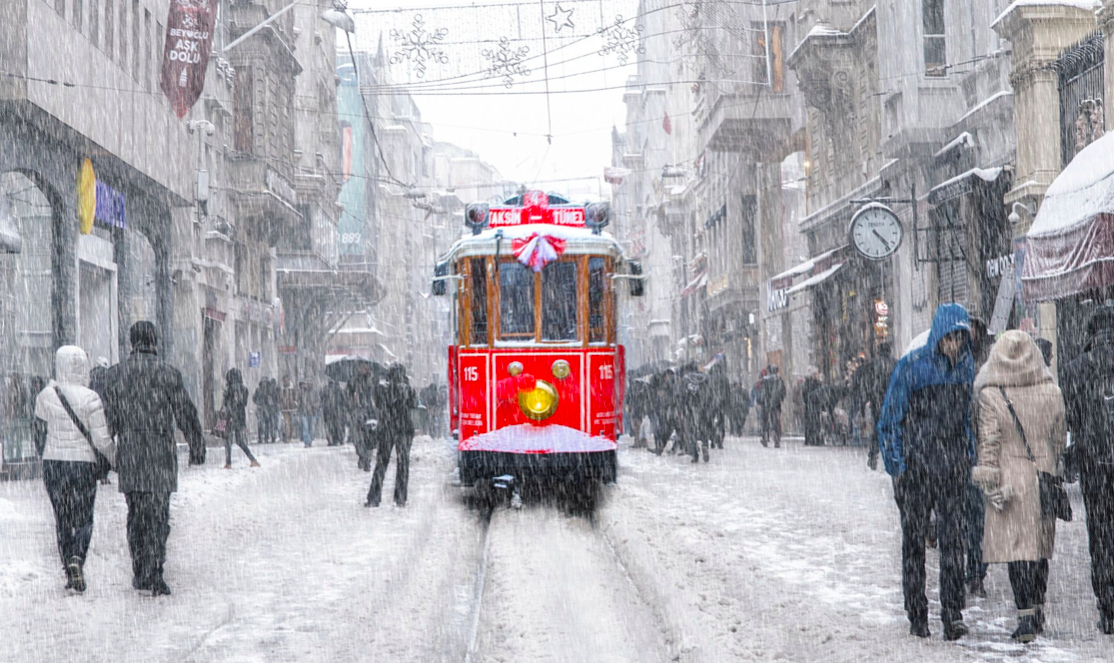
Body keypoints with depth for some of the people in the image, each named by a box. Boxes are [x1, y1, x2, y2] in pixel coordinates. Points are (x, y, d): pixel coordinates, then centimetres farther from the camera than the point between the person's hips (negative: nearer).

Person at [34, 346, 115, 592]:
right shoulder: (90, 398, -13)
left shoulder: (46, 395, -5)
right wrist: (115, 458, 6)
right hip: (83, 462, -2)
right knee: (84, 519, 9)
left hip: (53, 461, 2)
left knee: (62, 519, 13)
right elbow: (101, 440, -12)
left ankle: (70, 572, 11)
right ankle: (77, 559, -16)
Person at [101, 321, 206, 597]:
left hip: (128, 453, 3)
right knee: (158, 516, -1)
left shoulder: (116, 373, 2)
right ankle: (154, 573, -11)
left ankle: (139, 573, 18)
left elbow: (110, 417, 6)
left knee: (135, 515, 14)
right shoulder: (168, 373, -6)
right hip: (161, 453, -3)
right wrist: (196, 448, 11)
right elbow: (186, 414, -1)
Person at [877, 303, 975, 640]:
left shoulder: (966, 366, 6)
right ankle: (917, 616, 13)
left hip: (953, 467, 3)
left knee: (953, 539, -4)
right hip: (915, 466, -3)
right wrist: (896, 464, -9)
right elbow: (890, 417, -5)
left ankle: (953, 615, -5)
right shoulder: (912, 366, -8)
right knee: (914, 540, 4)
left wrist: (969, 455, 13)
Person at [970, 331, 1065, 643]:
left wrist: (989, 483, -6)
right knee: (1040, 547, 14)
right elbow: (1059, 438, 9)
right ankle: (1037, 611, 23)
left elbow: (989, 444, -10)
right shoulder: (1051, 392, 0)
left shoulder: (991, 396, -9)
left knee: (1016, 548, -4)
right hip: (1043, 477, 4)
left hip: (1011, 478, -4)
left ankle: (1026, 614, -12)